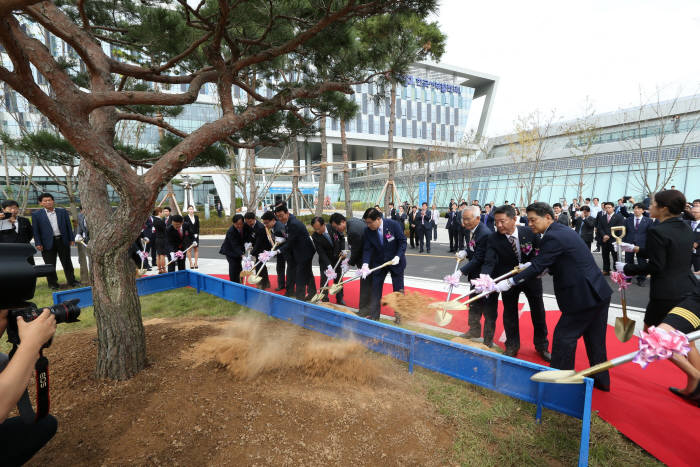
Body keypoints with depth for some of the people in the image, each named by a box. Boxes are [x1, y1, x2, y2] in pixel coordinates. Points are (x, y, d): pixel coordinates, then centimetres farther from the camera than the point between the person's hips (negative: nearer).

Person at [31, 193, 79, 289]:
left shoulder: (62, 211, 7)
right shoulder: (36, 214, 1)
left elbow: (68, 226, 8)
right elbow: (35, 230, 0)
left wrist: (71, 239, 5)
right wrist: (38, 243, -7)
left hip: (63, 241, 2)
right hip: (48, 243, -2)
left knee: (67, 262, 10)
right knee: (50, 264, 4)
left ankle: (72, 281, 19)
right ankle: (52, 283, 16)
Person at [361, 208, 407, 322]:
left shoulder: (393, 225, -21)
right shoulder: (368, 231, -12)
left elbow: (402, 241, -14)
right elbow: (367, 249, -10)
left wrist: (398, 256, -24)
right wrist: (365, 263, -25)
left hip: (396, 261, -3)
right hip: (379, 263, 3)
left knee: (398, 289, 7)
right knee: (375, 288, 5)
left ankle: (398, 314, 23)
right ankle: (374, 314, 18)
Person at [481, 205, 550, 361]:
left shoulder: (529, 232, -18)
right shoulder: (494, 239, -20)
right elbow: (489, 262, -28)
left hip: (532, 276, 1)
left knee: (538, 310, 13)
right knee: (509, 312, 9)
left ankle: (541, 345, 35)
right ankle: (512, 345, 30)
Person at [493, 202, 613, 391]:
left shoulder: (553, 237, -19)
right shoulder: (563, 230, 11)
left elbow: (537, 267, -20)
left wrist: (510, 282, -16)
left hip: (583, 297, -10)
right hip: (599, 292, 10)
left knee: (563, 337, 1)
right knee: (595, 339, 20)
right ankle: (601, 380, 35)